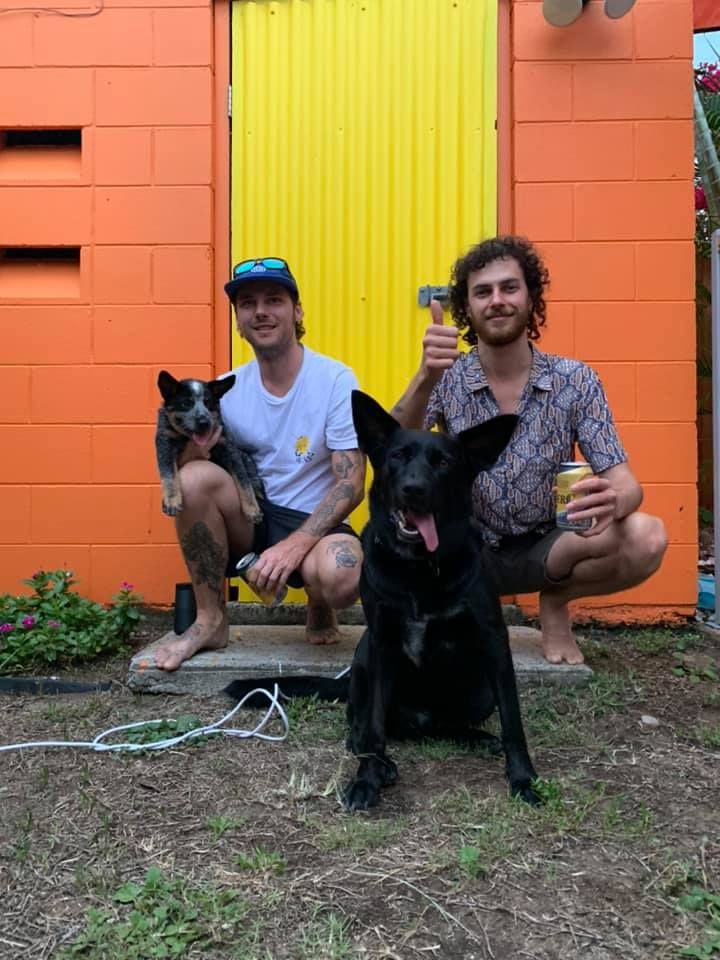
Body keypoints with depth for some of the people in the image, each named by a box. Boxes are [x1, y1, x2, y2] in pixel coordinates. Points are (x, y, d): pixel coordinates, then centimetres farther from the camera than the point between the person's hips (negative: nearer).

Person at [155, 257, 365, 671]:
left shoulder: (337, 380, -11)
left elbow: (351, 485, -15)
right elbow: (182, 492, -3)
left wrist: (295, 544, -26)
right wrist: (190, 444, -25)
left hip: (314, 526, -3)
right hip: (249, 522, 4)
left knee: (341, 577, -37)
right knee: (195, 476, -26)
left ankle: (319, 607, 4)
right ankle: (211, 620, -8)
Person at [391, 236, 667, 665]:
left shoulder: (577, 381, -9)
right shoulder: (446, 378, -9)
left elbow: (625, 483, -12)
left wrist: (612, 500, -37)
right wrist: (425, 377, -43)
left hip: (545, 549, 1)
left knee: (647, 537, -26)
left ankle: (556, 602, 5)